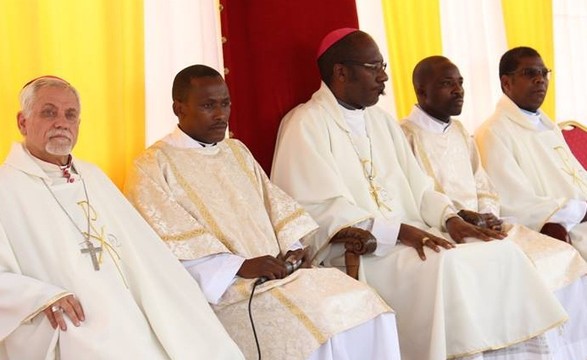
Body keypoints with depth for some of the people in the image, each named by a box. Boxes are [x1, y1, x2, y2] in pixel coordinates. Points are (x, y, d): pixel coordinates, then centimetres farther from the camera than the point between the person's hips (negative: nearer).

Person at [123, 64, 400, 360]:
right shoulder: (152, 167, -1)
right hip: (216, 290, -6)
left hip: (274, 273, 7)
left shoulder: (237, 152, 22)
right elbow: (170, 245, -12)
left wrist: (292, 248, -3)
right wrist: (241, 266, -21)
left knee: (360, 302, -18)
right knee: (316, 323, -29)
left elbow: (275, 207, 18)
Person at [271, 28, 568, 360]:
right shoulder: (306, 125, -6)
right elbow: (322, 212, -15)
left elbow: (418, 189, 18)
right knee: (445, 266, -31)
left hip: (410, 239, 7)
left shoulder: (381, 120, 18)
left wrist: (450, 218, -3)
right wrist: (399, 231, -22)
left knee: (500, 252, -12)